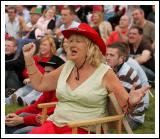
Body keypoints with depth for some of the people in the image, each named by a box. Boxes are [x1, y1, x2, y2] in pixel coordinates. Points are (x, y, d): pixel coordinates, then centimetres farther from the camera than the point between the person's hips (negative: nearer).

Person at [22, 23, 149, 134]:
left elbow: (125, 107, -5)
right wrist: (29, 58, 15)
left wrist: (131, 102, -28)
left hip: (83, 130, -5)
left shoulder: (105, 73, -4)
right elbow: (39, 84, 22)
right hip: (55, 124, 5)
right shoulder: (66, 67, 12)